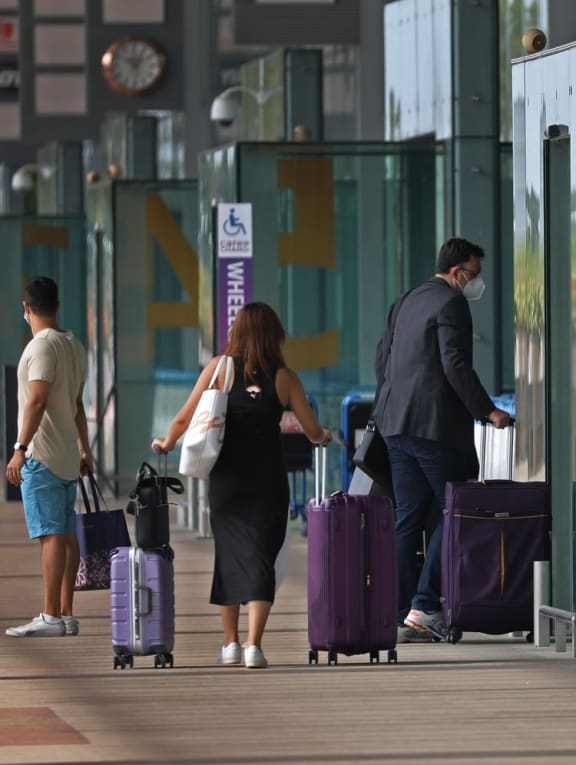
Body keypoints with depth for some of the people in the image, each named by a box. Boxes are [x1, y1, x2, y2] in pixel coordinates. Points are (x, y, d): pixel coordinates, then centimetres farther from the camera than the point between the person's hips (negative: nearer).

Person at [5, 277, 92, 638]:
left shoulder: (43, 346, -14)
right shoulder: (75, 346, 13)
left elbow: (37, 401, -22)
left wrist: (20, 449, -24)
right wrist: (85, 450, 25)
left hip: (42, 457, -9)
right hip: (67, 456, 9)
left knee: (51, 534, -11)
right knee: (67, 534, 9)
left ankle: (51, 617, -13)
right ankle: (67, 615, 11)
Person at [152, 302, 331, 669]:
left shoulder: (220, 368, -1)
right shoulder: (284, 377, 1)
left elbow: (184, 419, -1)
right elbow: (314, 431, 5)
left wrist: (167, 443, 19)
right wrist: (324, 437, 28)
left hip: (227, 477, 1)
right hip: (269, 480, -1)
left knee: (229, 555, 14)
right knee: (260, 558, 0)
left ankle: (231, 643, 21)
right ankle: (254, 645, -13)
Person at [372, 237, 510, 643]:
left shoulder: (405, 302, 17)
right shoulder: (451, 304, -10)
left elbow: (383, 358, 20)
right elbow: (456, 366, -18)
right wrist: (487, 410, -14)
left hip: (398, 426, 9)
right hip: (437, 425, -9)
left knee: (408, 518, 9)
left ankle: (401, 615, 6)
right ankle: (425, 605, -9)